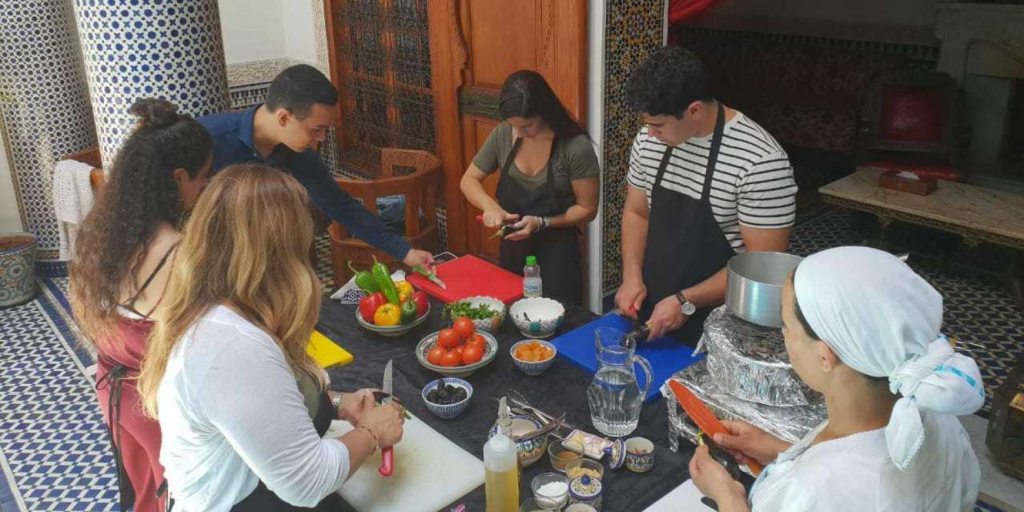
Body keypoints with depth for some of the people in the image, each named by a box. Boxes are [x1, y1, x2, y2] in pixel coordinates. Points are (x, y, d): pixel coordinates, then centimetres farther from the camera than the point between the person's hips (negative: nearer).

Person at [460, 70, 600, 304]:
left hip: (556, 253, -4)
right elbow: (469, 180, 4)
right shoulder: (502, 135, -7)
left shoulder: (576, 147, -19)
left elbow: (587, 209, -11)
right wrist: (490, 206, -15)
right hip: (513, 250, 4)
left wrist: (542, 223, -23)